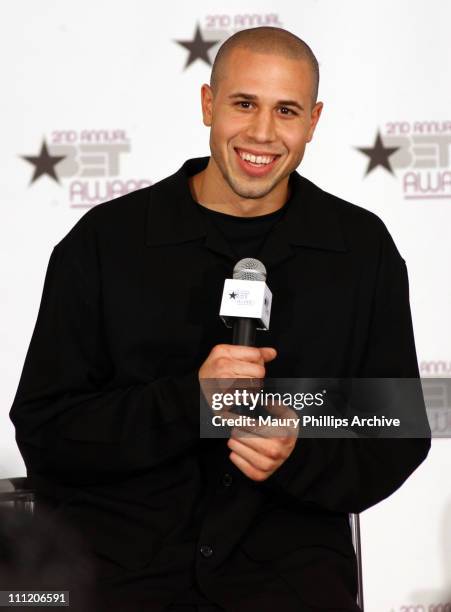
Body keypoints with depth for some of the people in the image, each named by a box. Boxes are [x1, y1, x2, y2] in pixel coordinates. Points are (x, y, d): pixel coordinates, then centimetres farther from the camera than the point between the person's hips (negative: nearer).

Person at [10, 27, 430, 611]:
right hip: (121, 551, -2)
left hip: (287, 556, 2)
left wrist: (300, 456, -11)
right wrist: (190, 400, -15)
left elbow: (399, 438, 10)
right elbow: (42, 430, -1)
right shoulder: (105, 240, 1)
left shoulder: (364, 249, 6)